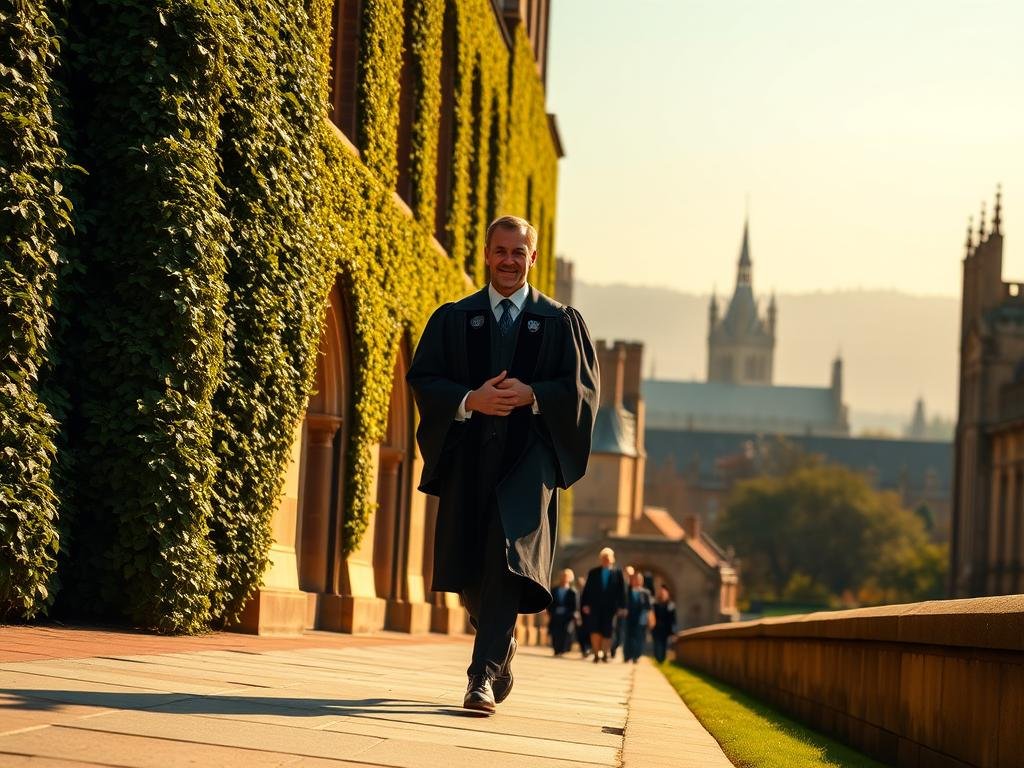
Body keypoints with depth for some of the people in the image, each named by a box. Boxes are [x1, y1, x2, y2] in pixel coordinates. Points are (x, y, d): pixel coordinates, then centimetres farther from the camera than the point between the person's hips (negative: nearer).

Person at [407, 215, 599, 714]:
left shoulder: (561, 322, 9)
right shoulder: (452, 319, 12)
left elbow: (583, 389, 3)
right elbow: (422, 379, 4)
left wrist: (532, 395, -14)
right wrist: (470, 401, -13)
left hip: (529, 455, -2)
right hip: (469, 455, 3)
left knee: (507, 558, -17)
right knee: (468, 566, 5)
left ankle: (484, 675, -20)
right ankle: (501, 650, 31)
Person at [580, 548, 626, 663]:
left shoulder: (617, 573, 4)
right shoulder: (593, 572, 7)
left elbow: (621, 590, 3)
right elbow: (587, 589, 5)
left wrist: (621, 606, -3)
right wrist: (585, 604, -4)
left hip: (610, 607, 0)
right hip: (595, 606, 0)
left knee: (607, 632, 2)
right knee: (595, 630, -7)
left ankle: (604, 653, 19)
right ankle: (596, 654, -1)